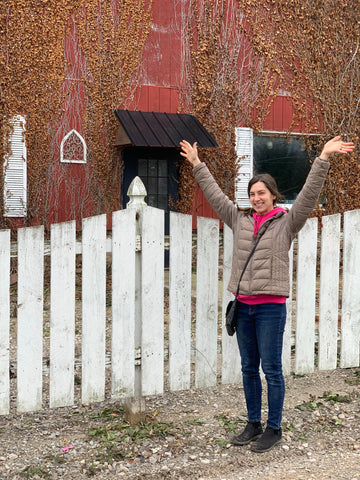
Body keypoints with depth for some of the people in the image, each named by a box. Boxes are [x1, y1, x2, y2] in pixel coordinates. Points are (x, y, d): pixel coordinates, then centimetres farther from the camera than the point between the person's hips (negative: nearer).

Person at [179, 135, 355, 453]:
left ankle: (273, 429, 14)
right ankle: (253, 424, 26)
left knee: (272, 368, 1)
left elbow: (309, 194, -12)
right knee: (249, 368, 14)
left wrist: (324, 159, -20)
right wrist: (197, 164, 18)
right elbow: (215, 195, 15)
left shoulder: (287, 222, -3)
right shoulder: (240, 220, 9)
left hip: (271, 307, -5)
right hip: (244, 305, 5)